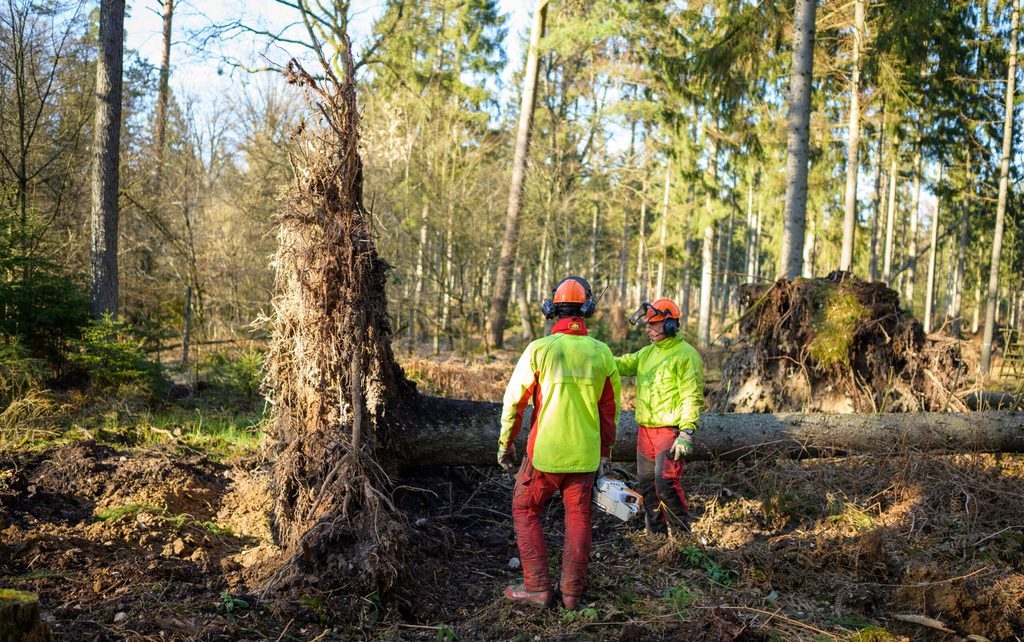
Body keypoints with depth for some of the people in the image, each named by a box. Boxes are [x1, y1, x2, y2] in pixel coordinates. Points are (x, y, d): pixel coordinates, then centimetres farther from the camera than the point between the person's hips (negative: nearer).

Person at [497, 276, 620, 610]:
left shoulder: (538, 350, -10)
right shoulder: (602, 353, -1)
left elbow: (514, 400, -5)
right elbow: (610, 409, 8)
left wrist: (505, 443, 9)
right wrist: (606, 450, 20)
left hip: (544, 451, -3)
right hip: (586, 454, 3)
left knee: (525, 510, 13)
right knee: (578, 518, 13)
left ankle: (537, 587, 10)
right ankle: (572, 592, 18)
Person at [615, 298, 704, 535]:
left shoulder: (686, 355, -10)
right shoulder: (647, 353, 15)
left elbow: (692, 397, -15)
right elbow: (622, 364, 5)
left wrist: (686, 434, -22)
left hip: (670, 432, -8)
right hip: (645, 431, 8)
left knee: (666, 483, -13)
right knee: (647, 485, 12)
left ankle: (682, 533, 3)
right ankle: (655, 532, 25)